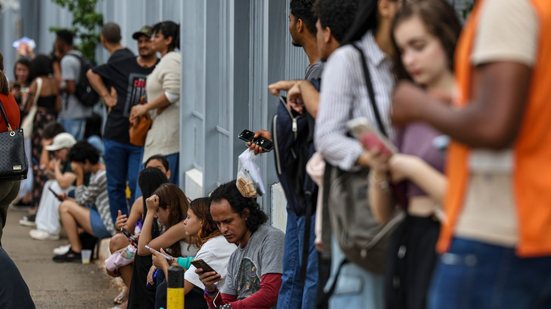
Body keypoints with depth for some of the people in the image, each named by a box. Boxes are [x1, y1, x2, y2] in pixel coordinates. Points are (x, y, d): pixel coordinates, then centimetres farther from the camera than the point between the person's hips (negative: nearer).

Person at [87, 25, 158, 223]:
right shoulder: (123, 66, 8)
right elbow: (92, 74, 18)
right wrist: (106, 96, 9)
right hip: (116, 135, 3)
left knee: (136, 185, -8)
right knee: (115, 185, 8)